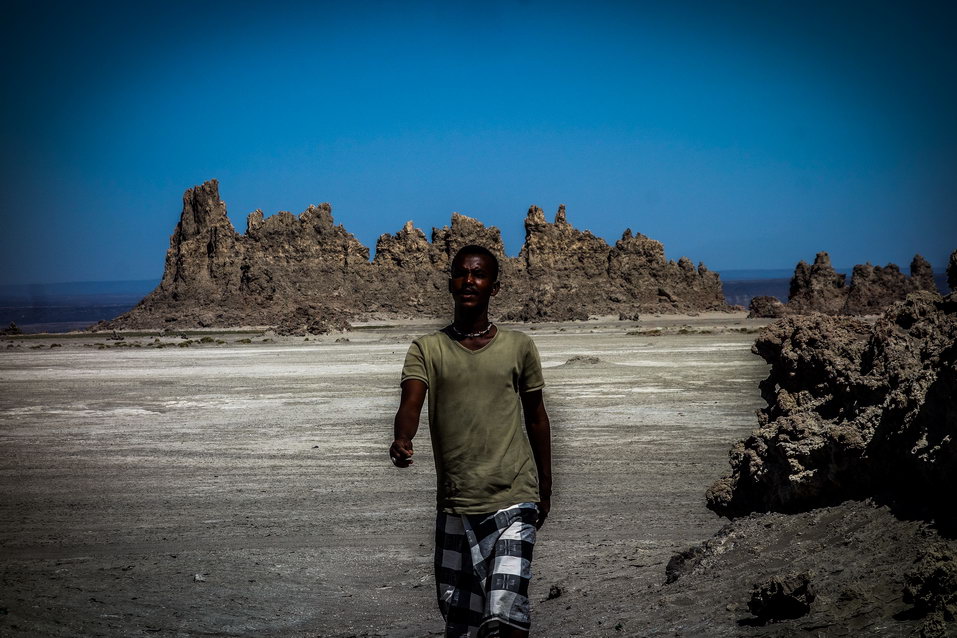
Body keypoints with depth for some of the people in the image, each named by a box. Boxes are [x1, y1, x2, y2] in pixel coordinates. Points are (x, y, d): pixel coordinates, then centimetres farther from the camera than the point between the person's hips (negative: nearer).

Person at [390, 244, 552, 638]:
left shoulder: (518, 347, 5)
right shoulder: (427, 350, 4)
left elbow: (536, 418, 14)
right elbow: (410, 404, -12)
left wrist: (545, 489, 16)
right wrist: (401, 441, -34)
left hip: (513, 501, -2)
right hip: (455, 506, 2)